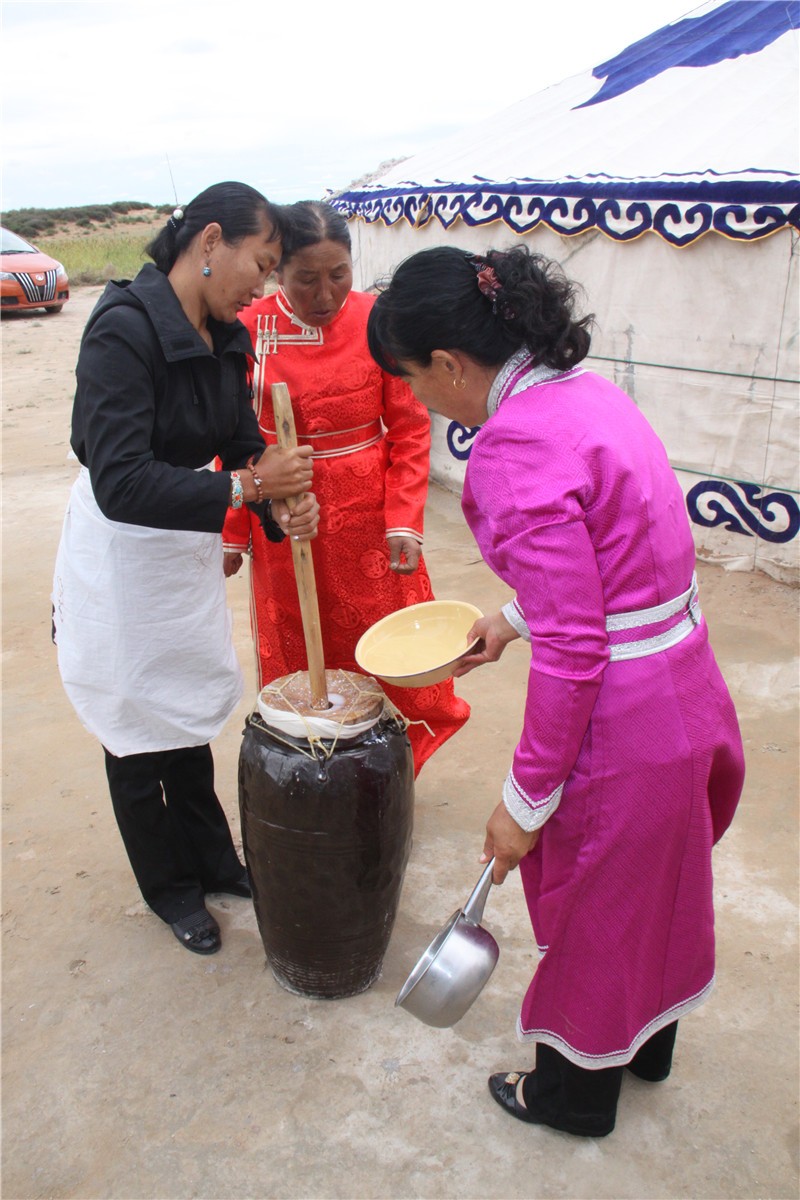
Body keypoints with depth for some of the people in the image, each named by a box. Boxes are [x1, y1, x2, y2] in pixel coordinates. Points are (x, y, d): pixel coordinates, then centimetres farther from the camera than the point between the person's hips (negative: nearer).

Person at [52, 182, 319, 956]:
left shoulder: (224, 338, 0)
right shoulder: (124, 328, -25)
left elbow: (241, 444, 5)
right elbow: (122, 484, -32)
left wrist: (281, 506, -14)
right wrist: (244, 487, -34)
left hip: (188, 543, 7)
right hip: (121, 553, -7)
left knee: (190, 714, 21)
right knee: (137, 728, 11)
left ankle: (212, 862, 41)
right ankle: (169, 889, 33)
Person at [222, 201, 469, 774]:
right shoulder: (249, 331, -5)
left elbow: (411, 431, -2)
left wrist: (404, 522, -9)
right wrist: (232, 533, 3)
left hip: (367, 516, 0)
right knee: (294, 655, 11)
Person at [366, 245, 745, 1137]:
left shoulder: (516, 453, -25)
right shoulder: (583, 388, 3)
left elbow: (573, 652, -25)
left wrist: (525, 801, -15)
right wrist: (513, 616, 17)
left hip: (621, 720, -9)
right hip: (684, 686, 9)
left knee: (593, 904, 16)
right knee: (655, 876, 28)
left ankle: (577, 1092, 44)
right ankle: (646, 1041, 55)